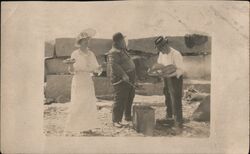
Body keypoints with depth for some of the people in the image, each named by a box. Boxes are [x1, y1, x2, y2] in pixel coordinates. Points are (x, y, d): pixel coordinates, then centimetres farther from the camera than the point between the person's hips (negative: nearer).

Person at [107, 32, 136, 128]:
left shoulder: (122, 50, 17)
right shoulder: (114, 53, -15)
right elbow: (114, 65, -28)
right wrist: (123, 75, -32)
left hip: (129, 80, 10)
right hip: (121, 80, -10)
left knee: (129, 100, 17)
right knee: (120, 100, -6)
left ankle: (128, 118, 30)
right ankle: (116, 120, 2)